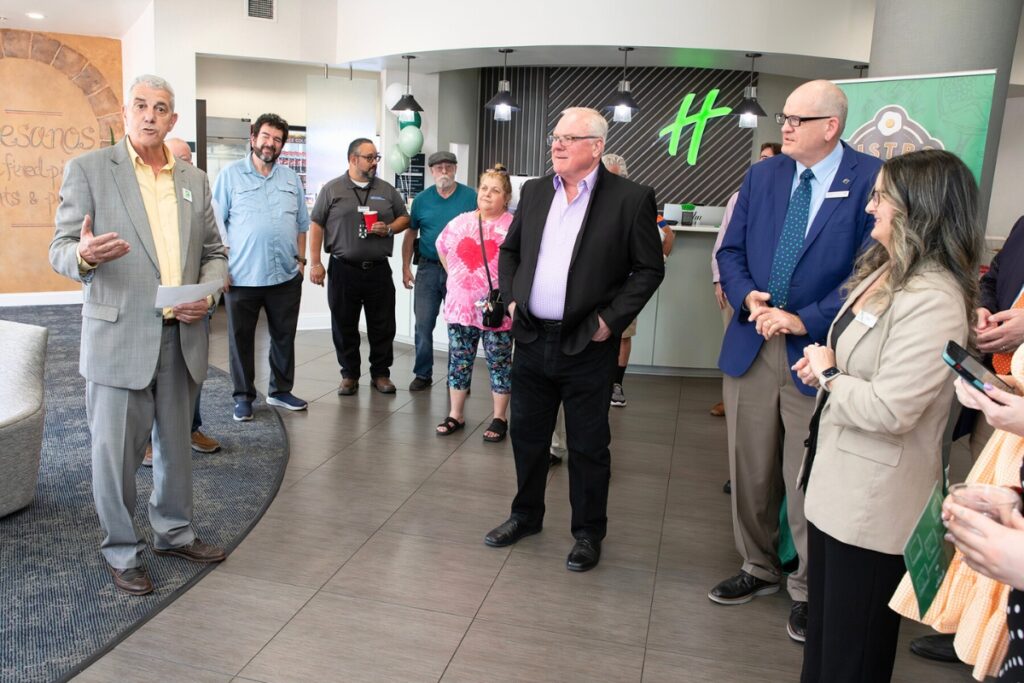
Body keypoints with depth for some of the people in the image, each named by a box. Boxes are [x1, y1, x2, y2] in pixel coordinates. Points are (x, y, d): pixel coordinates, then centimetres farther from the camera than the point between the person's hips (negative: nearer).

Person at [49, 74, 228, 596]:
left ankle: (175, 533, 32)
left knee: (176, 444, 15)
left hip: (182, 335, 4)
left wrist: (208, 293, -5)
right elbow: (60, 250, -3)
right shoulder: (87, 170, -1)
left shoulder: (195, 180, 12)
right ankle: (121, 552, 22)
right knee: (115, 450, 4)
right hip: (119, 336, -4)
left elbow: (214, 252, 15)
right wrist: (83, 256, -27)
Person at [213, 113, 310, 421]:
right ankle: (244, 397, 19)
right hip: (242, 277, -3)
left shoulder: (291, 178, 11)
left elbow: (301, 224, 16)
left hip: (286, 276, 4)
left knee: (284, 337, 12)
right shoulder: (230, 175, 0)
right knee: (241, 339, 6)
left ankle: (281, 390, 27)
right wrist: (221, 265, -9)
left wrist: (301, 259, 9)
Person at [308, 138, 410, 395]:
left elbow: (404, 218, 15)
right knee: (344, 326, 6)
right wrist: (315, 263, -5)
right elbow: (316, 226, 1)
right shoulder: (332, 189, 2)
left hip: (378, 269, 2)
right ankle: (349, 375, 19)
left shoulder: (387, 190, 10)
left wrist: (389, 229, -7)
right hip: (343, 269, -2)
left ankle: (381, 374, 19)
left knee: (383, 326, 5)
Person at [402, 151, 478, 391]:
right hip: (428, 268, 2)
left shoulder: (471, 197, -1)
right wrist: (406, 267, 5)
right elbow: (411, 234, 11)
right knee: (423, 325, 4)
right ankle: (423, 374, 17)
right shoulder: (422, 199, 6)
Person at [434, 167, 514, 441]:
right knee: (459, 361, 12)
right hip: (461, 305, 4)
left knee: (500, 363, 7)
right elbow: (442, 248, 22)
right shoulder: (460, 222, 7)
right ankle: (455, 414, 25)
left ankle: (499, 418, 19)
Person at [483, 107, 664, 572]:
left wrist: (611, 319, -13)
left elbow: (650, 268, -5)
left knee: (588, 446, 8)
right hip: (532, 339, 5)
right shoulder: (534, 191, 8)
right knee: (527, 434, 18)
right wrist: (510, 298, 5)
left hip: (587, 346, -5)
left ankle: (588, 533, 27)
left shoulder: (630, 198, -8)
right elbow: (509, 250, 18)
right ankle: (526, 515, 38)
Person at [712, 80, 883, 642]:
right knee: (750, 473, 14)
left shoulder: (871, 180, -5)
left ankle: (808, 588, 27)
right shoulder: (762, 175, 9)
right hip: (751, 345, 5)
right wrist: (748, 298, -7)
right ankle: (759, 569, 35)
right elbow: (731, 251, 11)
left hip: (816, 350, -4)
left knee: (807, 480, 4)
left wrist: (805, 320, -15)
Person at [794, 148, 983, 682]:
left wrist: (827, 374, -13)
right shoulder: (886, 270, 6)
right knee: (822, 623, 26)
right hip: (836, 477, 9)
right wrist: (823, 367, 0)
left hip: (872, 497, -9)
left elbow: (888, 411, -28)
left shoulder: (933, 299, -24)